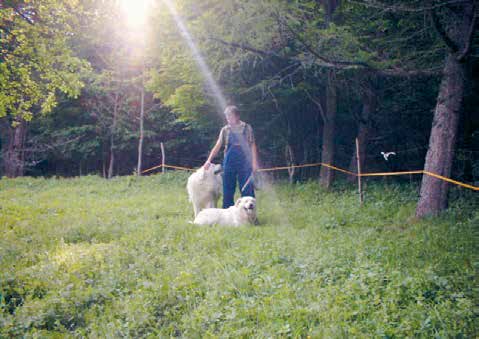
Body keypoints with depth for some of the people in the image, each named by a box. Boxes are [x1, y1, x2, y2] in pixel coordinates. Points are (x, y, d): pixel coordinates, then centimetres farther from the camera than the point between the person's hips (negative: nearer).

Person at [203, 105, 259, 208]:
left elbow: (252, 145, 3)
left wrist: (254, 162, -4)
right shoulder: (225, 130, 6)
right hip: (229, 163, 2)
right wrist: (209, 160, -9)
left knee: (247, 190, -1)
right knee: (228, 190, 5)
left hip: (245, 162, -2)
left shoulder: (246, 128, 2)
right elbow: (218, 146, 2)